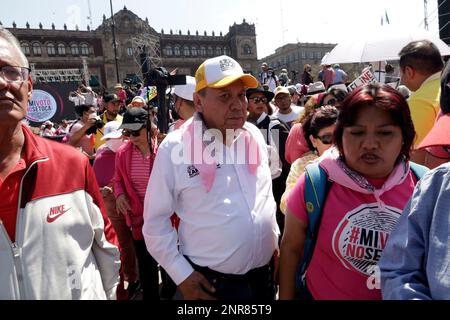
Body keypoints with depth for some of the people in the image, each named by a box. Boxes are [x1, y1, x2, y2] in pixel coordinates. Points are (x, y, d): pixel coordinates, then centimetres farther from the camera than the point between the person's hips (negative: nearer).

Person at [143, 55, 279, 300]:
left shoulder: (254, 135, -2)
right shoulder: (175, 149, -18)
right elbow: (155, 221, -11)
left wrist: (274, 239, 12)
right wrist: (182, 275, -11)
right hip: (210, 280, -4)